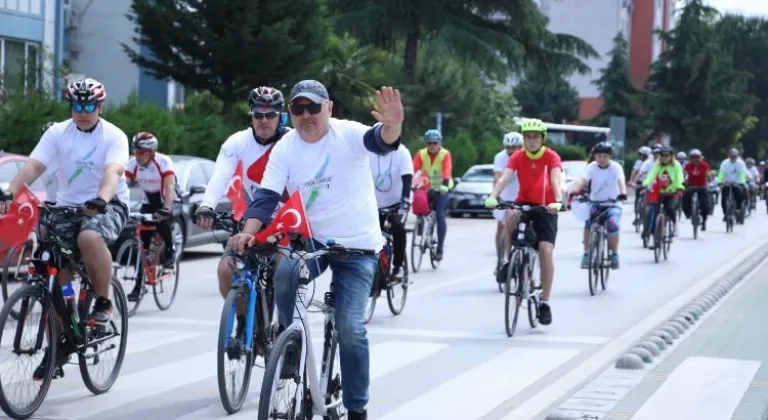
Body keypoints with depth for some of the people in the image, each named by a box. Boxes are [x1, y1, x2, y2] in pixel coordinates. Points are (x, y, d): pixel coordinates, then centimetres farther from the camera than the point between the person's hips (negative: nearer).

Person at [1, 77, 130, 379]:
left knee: (90, 238, -37)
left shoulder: (114, 136, -9)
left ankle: (104, 303, -16)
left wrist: (100, 200, -47)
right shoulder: (57, 133, -1)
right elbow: (33, 166, -13)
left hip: (108, 205, -4)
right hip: (67, 206, 4)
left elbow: (113, 171, -26)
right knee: (56, 278, -4)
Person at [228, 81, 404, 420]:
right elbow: (266, 196, -9)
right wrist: (248, 232, -27)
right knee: (285, 273, -31)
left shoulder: (347, 134, -12)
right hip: (312, 239, 2)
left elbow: (379, 142, -31)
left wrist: (391, 127, -56)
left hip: (357, 246, -2)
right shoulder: (284, 149, -4)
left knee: (350, 328, -8)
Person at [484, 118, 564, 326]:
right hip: (524, 203, 2)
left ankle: (545, 302, -8)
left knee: (546, 249, -16)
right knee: (511, 217, -34)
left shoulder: (551, 157, -12)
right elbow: (504, 178, -21)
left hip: (545, 207, -2)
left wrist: (558, 202, -47)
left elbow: (556, 180, -28)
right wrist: (493, 197, -39)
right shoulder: (517, 157, -7)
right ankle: (509, 260, -12)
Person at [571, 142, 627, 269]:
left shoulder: (616, 167, -10)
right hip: (595, 202, 1)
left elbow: (621, 180, -28)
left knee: (613, 225, -27)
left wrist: (623, 193, -49)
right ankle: (587, 254, -14)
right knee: (588, 222, -26)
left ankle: (614, 254, -6)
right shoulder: (591, 167, -7)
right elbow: (582, 180, -22)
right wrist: (575, 191, -43)